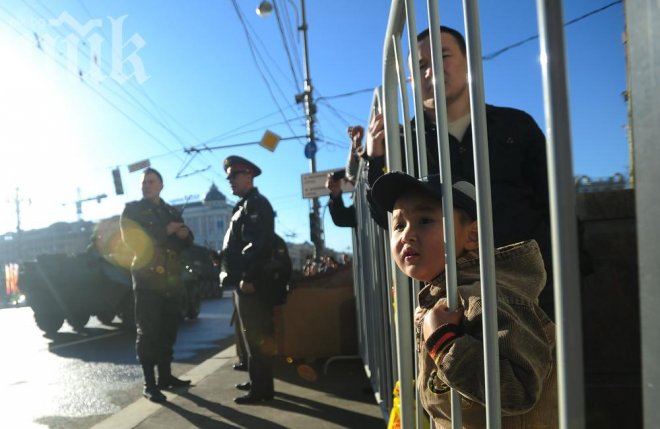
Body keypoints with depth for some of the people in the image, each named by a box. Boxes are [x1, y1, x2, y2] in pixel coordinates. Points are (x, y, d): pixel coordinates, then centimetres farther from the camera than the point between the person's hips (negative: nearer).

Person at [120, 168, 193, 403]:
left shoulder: (172, 212, 18)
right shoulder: (132, 209, 4)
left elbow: (187, 242, 13)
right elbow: (132, 238, -11)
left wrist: (184, 233, -10)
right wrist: (166, 232, -10)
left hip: (172, 280, 5)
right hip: (147, 279, -5)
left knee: (168, 331, 10)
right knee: (148, 333, -4)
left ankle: (165, 376, 21)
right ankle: (149, 384, 0)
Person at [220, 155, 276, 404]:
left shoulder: (256, 204, -10)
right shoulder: (243, 206, 20)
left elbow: (257, 244, -20)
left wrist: (247, 278, -23)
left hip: (251, 282, -10)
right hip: (242, 281, 10)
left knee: (256, 336, -5)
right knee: (250, 335, 16)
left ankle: (262, 389, 3)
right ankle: (257, 381, 27)